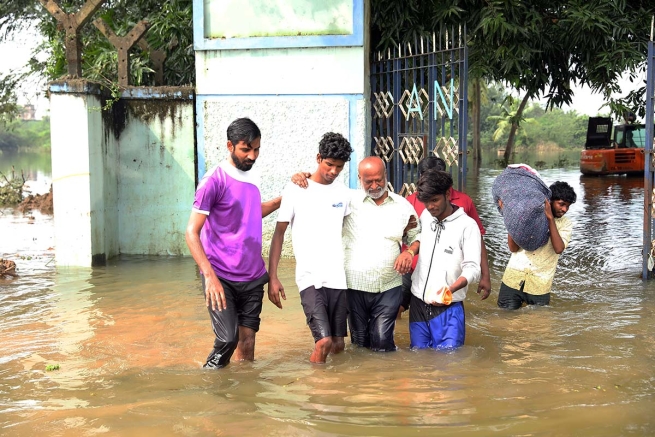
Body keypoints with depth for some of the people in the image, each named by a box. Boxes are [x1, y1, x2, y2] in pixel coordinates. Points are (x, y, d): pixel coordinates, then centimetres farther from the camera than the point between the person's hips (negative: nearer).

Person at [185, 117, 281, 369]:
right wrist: (209, 276, -24)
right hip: (221, 277, -6)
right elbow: (192, 232, -14)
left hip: (253, 277, 6)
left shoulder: (252, 177, 10)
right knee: (227, 339, -14)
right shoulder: (214, 181, -12)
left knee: (247, 342, 6)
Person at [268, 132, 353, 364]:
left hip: (338, 277, 4)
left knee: (338, 344, 6)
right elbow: (279, 233, 0)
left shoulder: (344, 192, 9)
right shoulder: (295, 189, -3)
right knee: (324, 341, -19)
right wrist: (272, 277, -5)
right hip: (309, 276, -4)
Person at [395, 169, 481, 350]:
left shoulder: (467, 225, -12)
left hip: (448, 308, -6)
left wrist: (451, 288, -34)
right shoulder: (425, 216, 6)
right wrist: (409, 251, 1)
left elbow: (472, 268, -15)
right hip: (418, 303, 6)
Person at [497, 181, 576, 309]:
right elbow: (513, 248, -2)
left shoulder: (566, 224, 4)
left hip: (540, 284, 0)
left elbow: (559, 248, -16)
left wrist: (550, 218, -16)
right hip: (514, 278, 0)